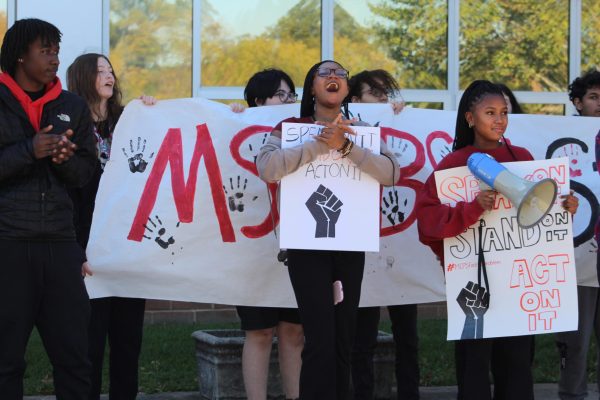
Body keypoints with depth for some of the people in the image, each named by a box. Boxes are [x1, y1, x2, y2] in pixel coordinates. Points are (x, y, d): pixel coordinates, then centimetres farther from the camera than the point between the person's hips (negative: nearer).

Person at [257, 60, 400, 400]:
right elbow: (267, 168, -17)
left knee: (344, 340, 8)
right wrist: (321, 144, -20)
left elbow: (391, 173, -8)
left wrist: (345, 147, -19)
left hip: (350, 245, 3)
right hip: (308, 243, -3)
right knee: (320, 339, -12)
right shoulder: (292, 127, 2)